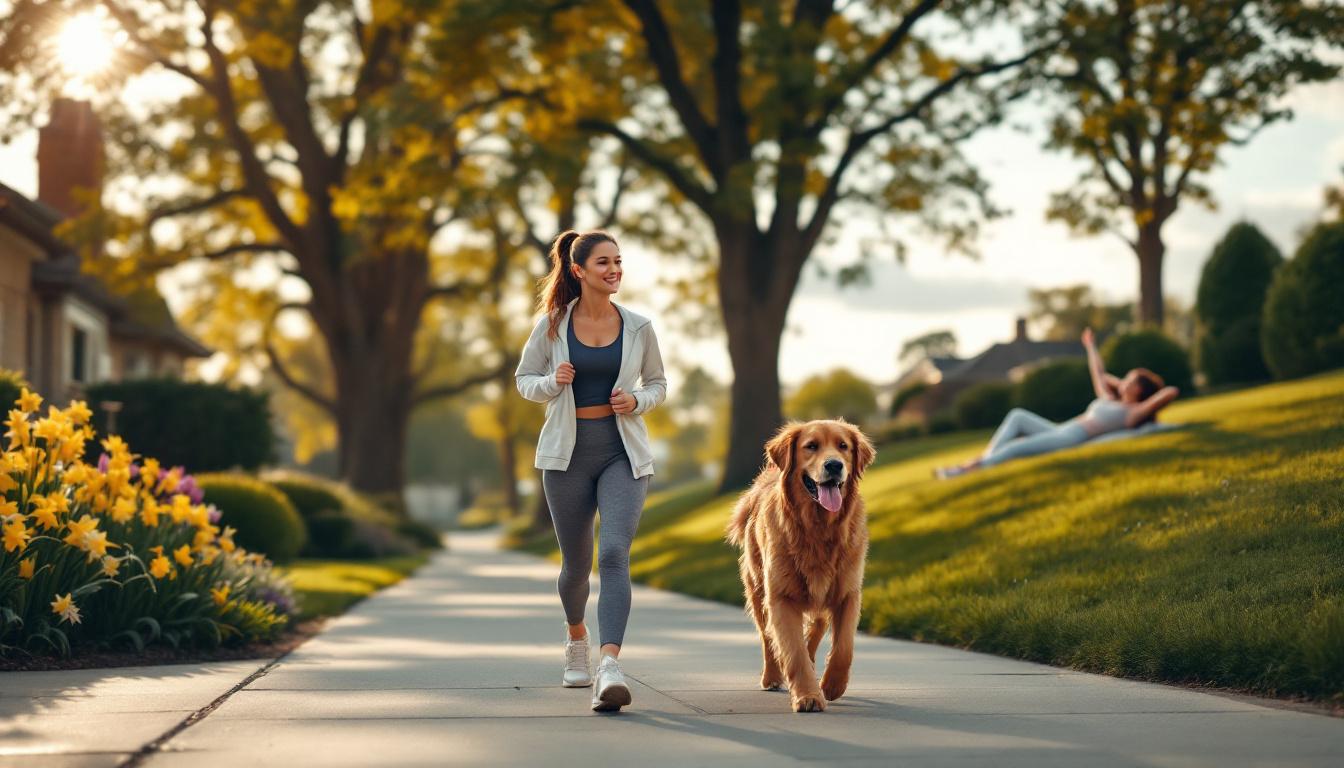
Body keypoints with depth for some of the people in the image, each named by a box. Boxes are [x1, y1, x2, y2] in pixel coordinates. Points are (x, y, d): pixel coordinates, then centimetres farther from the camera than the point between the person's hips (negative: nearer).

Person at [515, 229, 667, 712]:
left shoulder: (638, 327, 1)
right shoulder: (552, 324, -1)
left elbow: (657, 384, 13)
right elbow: (525, 379, 8)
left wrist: (636, 401, -9)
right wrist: (553, 382, -14)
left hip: (624, 454, -1)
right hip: (568, 453, 1)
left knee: (614, 554, -19)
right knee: (576, 561, 11)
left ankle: (610, 669, -29)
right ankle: (576, 637, 44)